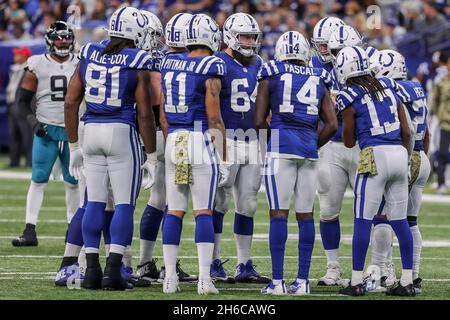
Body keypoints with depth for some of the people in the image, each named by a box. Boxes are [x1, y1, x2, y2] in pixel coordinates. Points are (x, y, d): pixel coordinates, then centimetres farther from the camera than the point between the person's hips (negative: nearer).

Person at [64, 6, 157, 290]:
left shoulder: (89, 56, 7)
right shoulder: (137, 64, -7)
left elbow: (71, 102, 8)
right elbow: (145, 113, -8)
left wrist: (74, 146, 16)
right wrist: (152, 157, -1)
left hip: (92, 131, 5)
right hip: (122, 133, -5)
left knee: (95, 202, 10)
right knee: (125, 205, 1)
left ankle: (92, 270, 8)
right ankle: (113, 272, -5)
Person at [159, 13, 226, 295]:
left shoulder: (169, 65, 9)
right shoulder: (210, 69, -9)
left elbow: (163, 115, 13)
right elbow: (214, 117, -9)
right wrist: (223, 158, -3)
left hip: (174, 142, 5)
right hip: (201, 142, -5)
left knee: (175, 211, 8)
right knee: (204, 212, -3)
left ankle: (170, 278, 7)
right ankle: (205, 279, -8)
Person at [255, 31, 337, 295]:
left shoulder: (271, 77, 6)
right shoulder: (319, 81, 15)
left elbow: (259, 121, 3)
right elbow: (332, 125, 10)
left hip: (281, 145, -3)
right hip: (310, 149, 3)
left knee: (279, 213, -5)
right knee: (306, 214, 7)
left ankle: (277, 281, -9)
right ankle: (302, 281, 7)